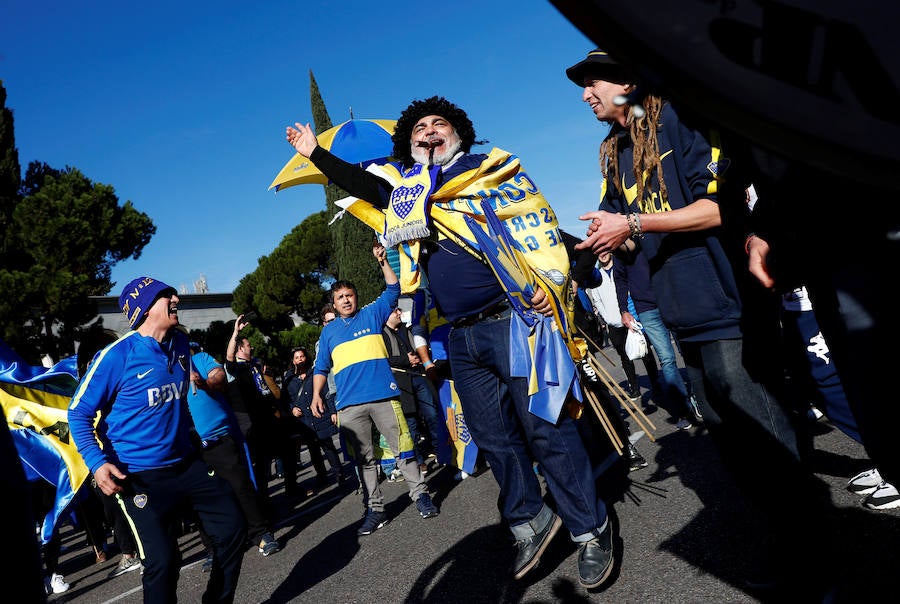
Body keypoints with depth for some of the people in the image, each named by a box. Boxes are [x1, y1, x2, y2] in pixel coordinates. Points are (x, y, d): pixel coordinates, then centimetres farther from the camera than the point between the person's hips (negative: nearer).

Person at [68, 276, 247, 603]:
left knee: (233, 527, 8)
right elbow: (79, 412, -10)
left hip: (186, 463, 7)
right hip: (140, 475, -6)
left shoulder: (181, 344, 2)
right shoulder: (117, 355, -16)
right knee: (162, 561, -11)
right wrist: (97, 462, -20)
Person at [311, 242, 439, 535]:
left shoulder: (372, 314, 13)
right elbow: (321, 367, 19)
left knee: (403, 449, -1)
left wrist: (382, 261, -5)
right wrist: (316, 395, 6)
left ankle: (420, 494, 12)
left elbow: (393, 290, 3)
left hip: (383, 396, -2)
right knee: (364, 459, 6)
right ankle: (375, 509, 14)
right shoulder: (329, 330, 18)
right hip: (349, 405, 2)